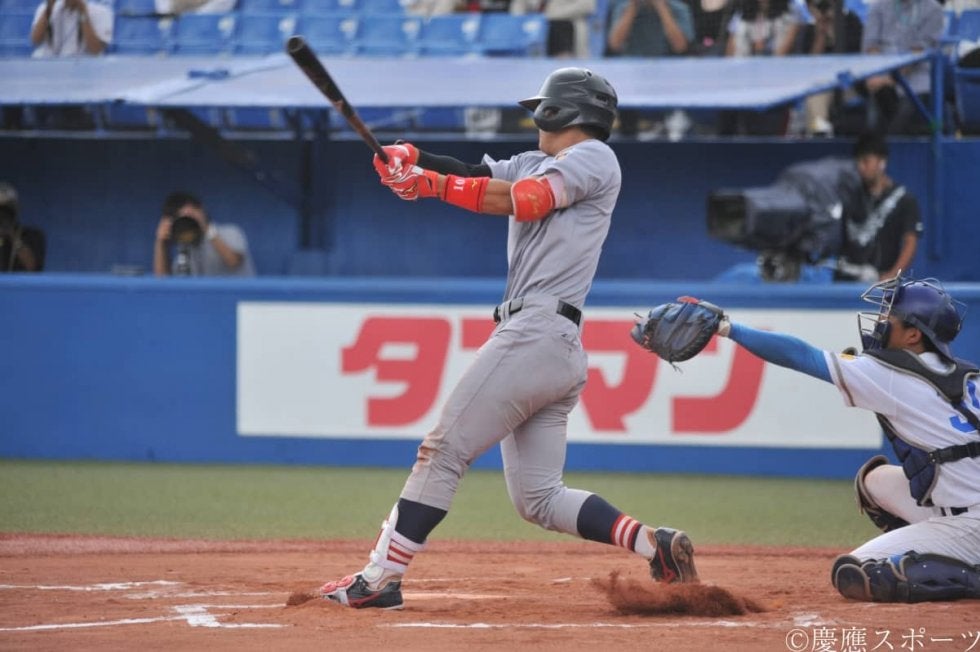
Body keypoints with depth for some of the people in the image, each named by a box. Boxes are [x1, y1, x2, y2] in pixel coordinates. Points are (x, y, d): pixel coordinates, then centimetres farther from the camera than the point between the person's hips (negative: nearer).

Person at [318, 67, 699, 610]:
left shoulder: (593, 158, -2)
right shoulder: (534, 164, 25)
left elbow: (521, 200, -15)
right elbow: (472, 178, 14)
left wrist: (430, 184, -14)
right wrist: (409, 158, -4)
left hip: (537, 334, -10)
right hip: (560, 347, 10)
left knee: (443, 451, -8)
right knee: (537, 498, 6)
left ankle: (379, 579, -9)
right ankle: (655, 546, -1)